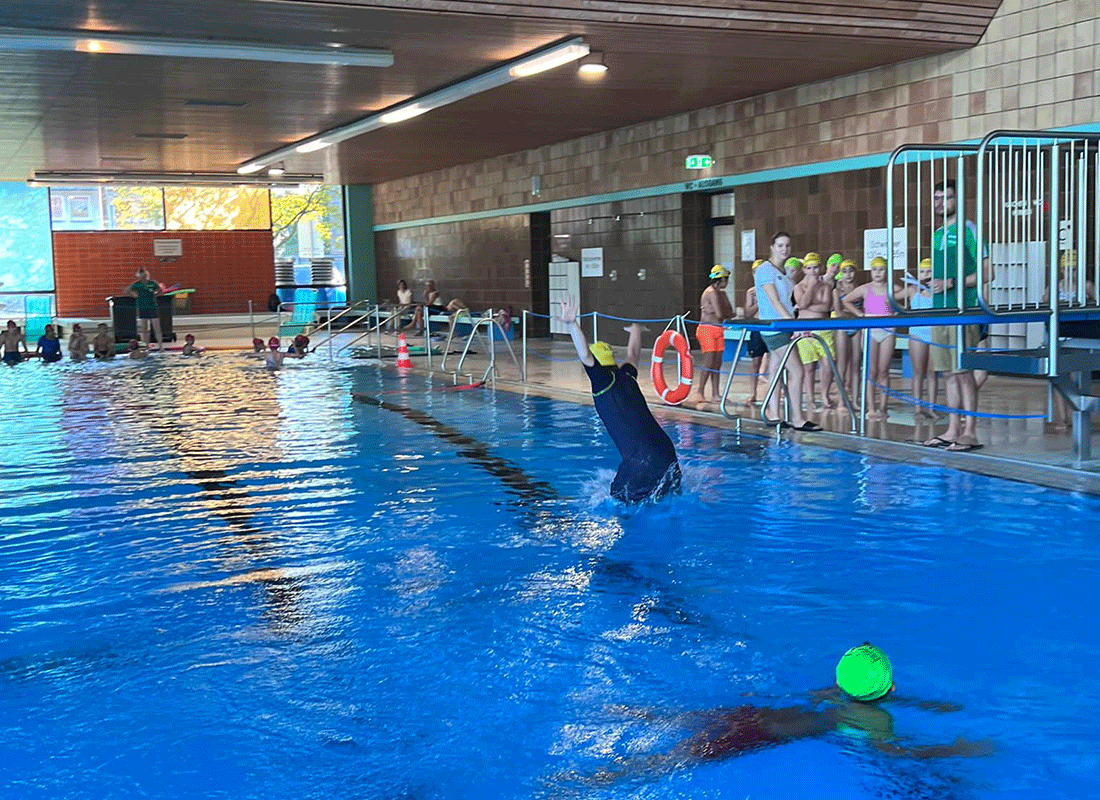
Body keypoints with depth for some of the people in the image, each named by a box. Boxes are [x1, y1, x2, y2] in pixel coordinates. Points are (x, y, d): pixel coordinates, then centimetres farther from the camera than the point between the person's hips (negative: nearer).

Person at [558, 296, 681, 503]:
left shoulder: (604, 380, -4)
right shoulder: (626, 375, 17)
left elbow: (585, 356, -21)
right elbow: (633, 353, 38)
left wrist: (572, 324, -31)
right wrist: (636, 330, 58)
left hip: (641, 460, -8)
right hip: (665, 453, 8)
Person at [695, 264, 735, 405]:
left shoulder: (721, 293, 17)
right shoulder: (712, 292, -12)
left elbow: (730, 312, 15)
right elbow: (720, 314, -18)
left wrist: (727, 314, -6)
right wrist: (730, 314, 0)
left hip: (718, 330, 9)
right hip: (707, 329, -9)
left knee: (717, 363, 6)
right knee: (709, 362, -10)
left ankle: (716, 394, 8)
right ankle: (700, 392, -3)